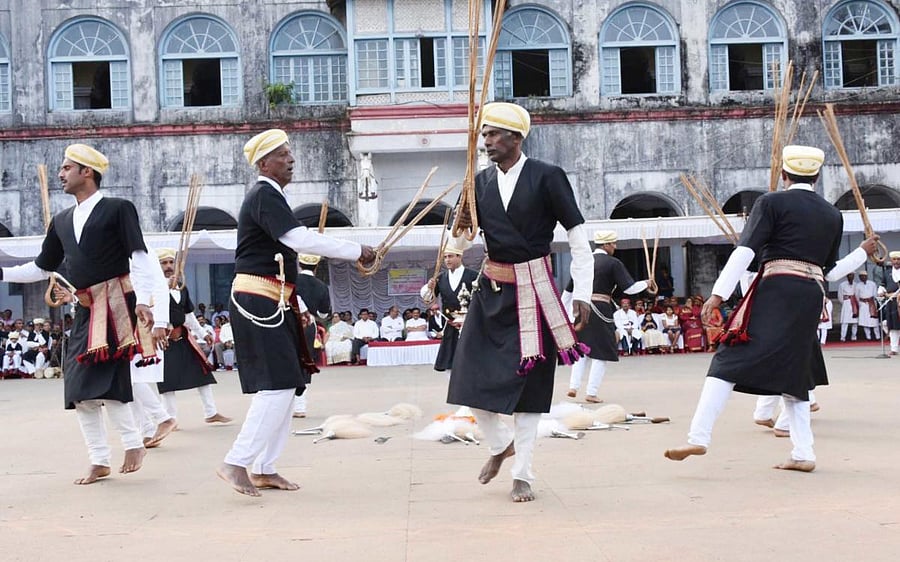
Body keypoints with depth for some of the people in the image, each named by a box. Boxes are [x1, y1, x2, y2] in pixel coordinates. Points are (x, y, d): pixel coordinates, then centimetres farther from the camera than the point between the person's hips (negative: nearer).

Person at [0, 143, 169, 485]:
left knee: (105, 382, -14)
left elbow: (140, 258, -12)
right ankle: (99, 462, 14)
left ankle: (133, 443, 4)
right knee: (80, 389, 5)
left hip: (117, 305, -7)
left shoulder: (118, 209, -5)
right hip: (85, 312, 7)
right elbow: (42, 267, 20)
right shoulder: (61, 221, 13)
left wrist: (143, 300, -24)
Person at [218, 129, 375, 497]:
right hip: (257, 303, -10)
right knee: (277, 386, -14)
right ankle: (236, 463, -10)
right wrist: (357, 252, -20)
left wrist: (297, 307, 22)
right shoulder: (264, 196, -13)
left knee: (284, 387, 9)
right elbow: (301, 240, -26)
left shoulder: (272, 197, 18)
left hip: (272, 304, 10)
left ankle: (264, 469, 13)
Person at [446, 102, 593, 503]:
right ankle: (500, 445, 30)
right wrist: (461, 227, -12)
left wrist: (582, 294, -13)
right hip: (491, 290, 4)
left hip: (534, 292, -4)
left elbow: (578, 239, -8)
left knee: (528, 383, 1)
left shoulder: (546, 177, -9)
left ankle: (522, 476, 13)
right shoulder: (480, 183, 4)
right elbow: (458, 246, 11)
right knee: (472, 378, 3)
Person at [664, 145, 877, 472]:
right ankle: (803, 455, 13)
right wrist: (863, 252, 38)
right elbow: (830, 271, 21)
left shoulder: (772, 203, 1)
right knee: (793, 372, 16)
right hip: (812, 297, 6)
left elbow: (745, 251, -10)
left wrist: (719, 293, -13)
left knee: (730, 363, -9)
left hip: (775, 291, -5)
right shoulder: (832, 215, 17)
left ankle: (699, 437, -21)